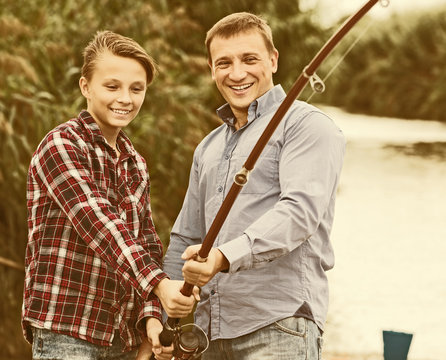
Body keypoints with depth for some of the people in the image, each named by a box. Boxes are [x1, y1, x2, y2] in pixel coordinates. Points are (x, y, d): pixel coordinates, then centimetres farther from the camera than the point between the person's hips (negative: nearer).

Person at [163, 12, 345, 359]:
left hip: (278, 327, -7)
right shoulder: (208, 147, 23)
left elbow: (301, 210, -17)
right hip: (211, 330, 7)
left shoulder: (306, 125, -1)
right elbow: (185, 240, 25)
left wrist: (227, 256, -30)